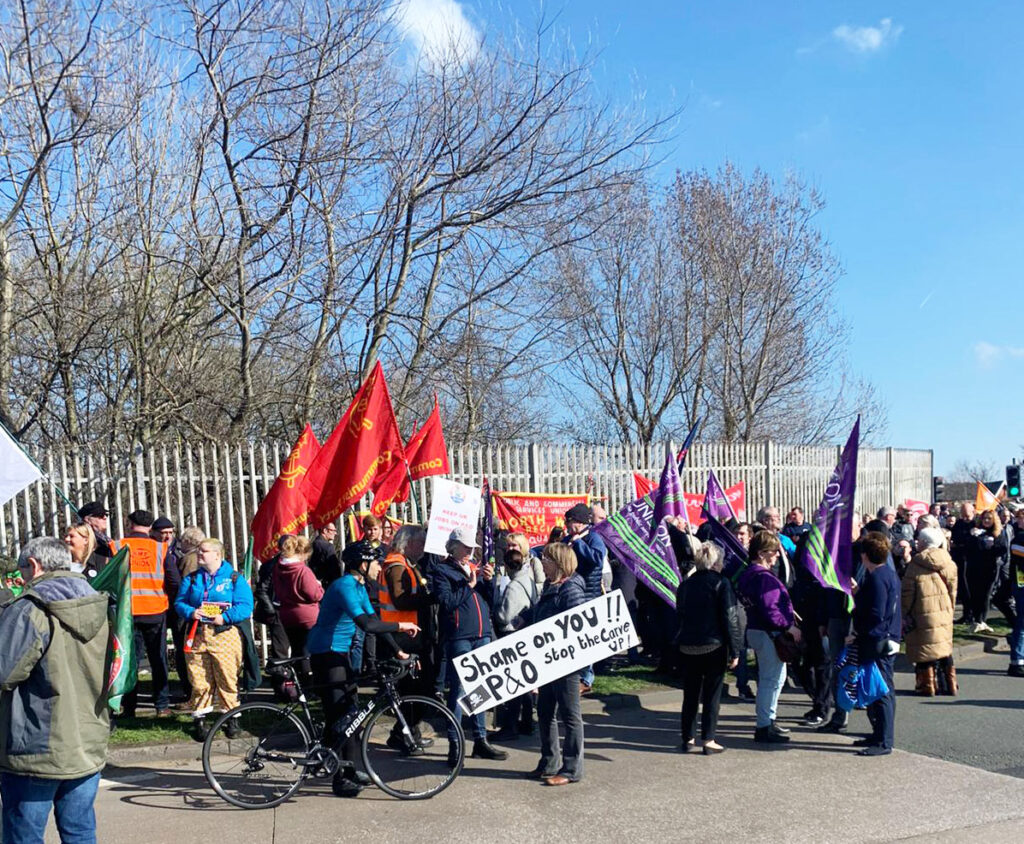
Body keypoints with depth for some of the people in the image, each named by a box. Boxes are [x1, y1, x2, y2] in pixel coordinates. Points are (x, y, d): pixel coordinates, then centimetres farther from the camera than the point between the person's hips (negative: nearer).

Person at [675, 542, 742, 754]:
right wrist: (734, 651, -7)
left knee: (690, 693, 12)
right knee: (712, 694, 4)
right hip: (714, 646, -4)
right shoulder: (721, 584, -8)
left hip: (687, 647, 4)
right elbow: (730, 618, -10)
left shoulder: (685, 584, 7)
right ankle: (708, 740, 5)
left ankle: (688, 738, 18)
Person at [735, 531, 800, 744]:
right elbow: (770, 611, -27)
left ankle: (768, 720, 32)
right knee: (772, 679, -3)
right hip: (768, 633, -11)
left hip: (755, 630, 11)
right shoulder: (764, 578, -22)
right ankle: (764, 727, 3)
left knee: (768, 678, 21)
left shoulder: (747, 575, 10)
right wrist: (789, 626, -16)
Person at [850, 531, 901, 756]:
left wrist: (857, 633, -12)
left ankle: (884, 742, 1)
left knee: (881, 692, -4)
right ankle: (879, 734, 27)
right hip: (887, 639, 10)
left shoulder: (877, 578, -18)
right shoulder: (890, 574, 13)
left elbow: (875, 614, -23)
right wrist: (859, 600, 14)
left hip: (878, 643, -10)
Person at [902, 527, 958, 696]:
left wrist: (905, 614, 1)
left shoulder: (915, 564, -12)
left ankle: (927, 685, 7)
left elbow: (907, 593, -9)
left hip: (923, 614, -5)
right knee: (945, 648, 16)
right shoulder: (949, 563, 3)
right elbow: (953, 591, 11)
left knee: (925, 649, 4)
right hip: (944, 614, 5)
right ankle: (950, 684, 20)